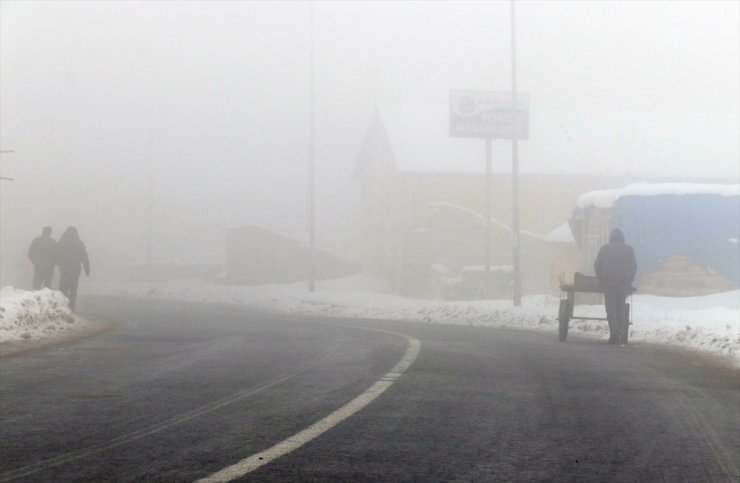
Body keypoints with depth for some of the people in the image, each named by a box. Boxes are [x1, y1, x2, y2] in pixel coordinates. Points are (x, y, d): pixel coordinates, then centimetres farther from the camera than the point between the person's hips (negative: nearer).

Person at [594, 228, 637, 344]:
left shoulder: (604, 249, 6)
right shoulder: (629, 250, 7)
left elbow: (597, 265, 1)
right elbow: (634, 267, 3)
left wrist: (600, 280, 8)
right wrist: (629, 282, 9)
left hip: (607, 282, -1)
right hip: (623, 283, 1)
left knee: (610, 307, -1)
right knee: (621, 308, 7)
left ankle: (614, 332, -20)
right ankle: (621, 336, 5)